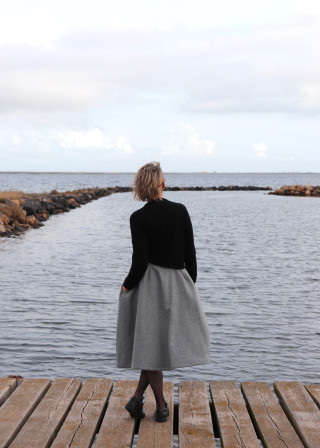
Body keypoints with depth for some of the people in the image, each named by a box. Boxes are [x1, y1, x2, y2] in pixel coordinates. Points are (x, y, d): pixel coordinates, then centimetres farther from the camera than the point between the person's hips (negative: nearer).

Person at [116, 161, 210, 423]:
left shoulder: (139, 218, -12)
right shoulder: (180, 211, -4)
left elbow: (140, 262, -14)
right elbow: (190, 253, 0)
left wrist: (127, 286, 2)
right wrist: (190, 284, 12)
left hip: (149, 284, -2)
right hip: (177, 283, 2)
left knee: (151, 342, 10)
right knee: (159, 341, 16)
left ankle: (161, 405, 17)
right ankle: (138, 396, 13)